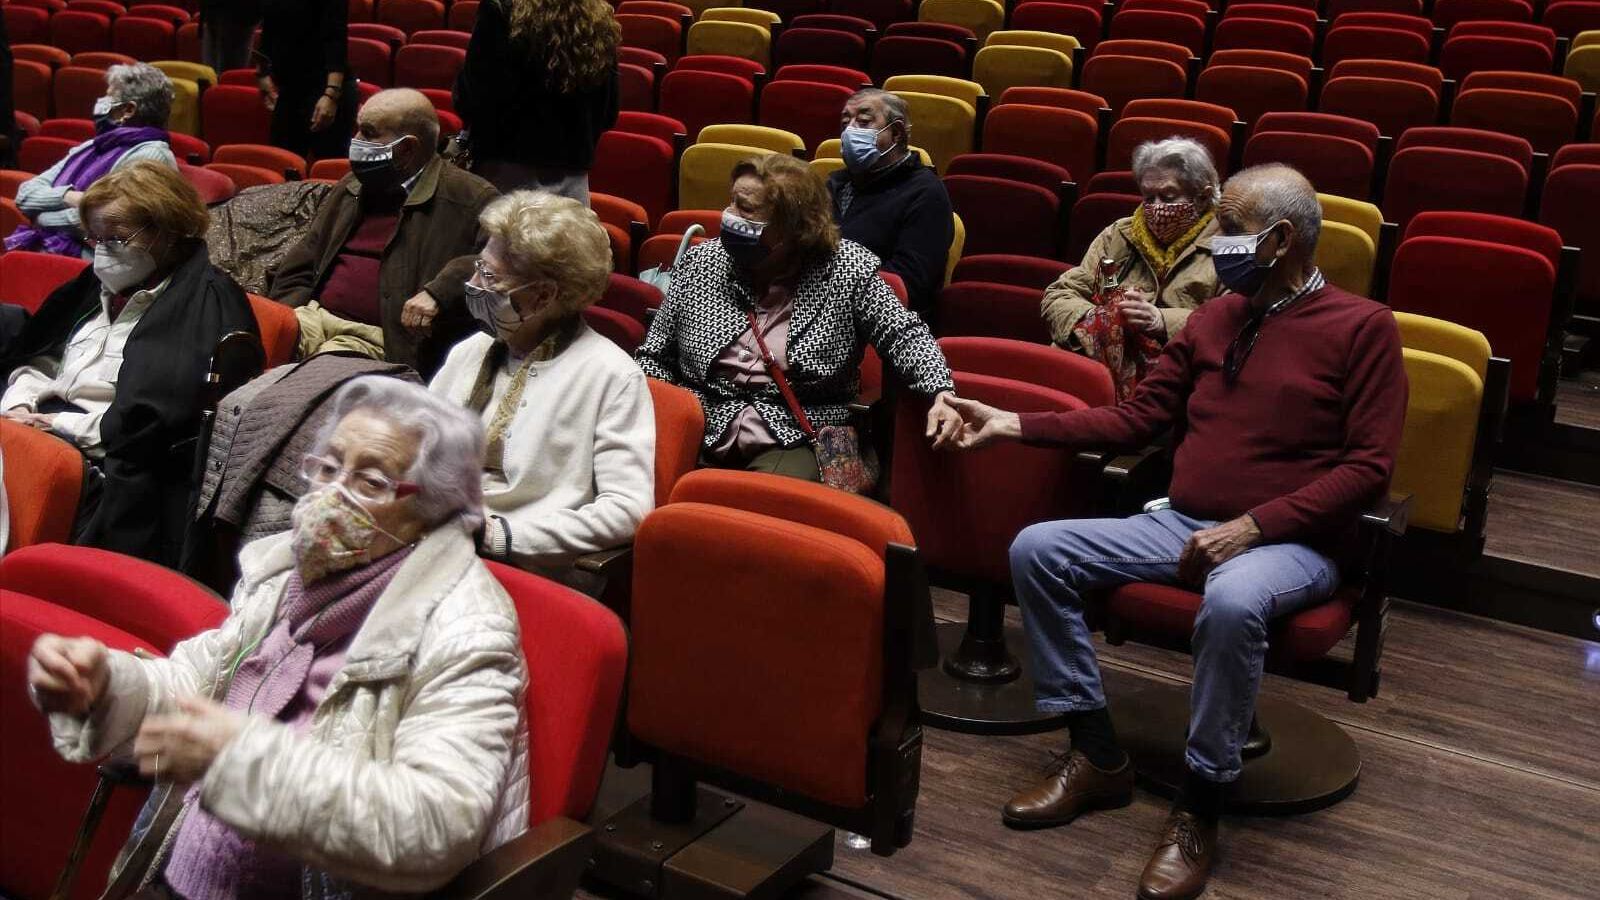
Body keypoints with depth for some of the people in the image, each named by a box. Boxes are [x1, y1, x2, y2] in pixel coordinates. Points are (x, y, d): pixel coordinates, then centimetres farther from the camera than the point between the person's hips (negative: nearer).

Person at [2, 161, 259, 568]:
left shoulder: (207, 299, -5)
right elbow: (39, 357, 24)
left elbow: (165, 413, -15)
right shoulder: (99, 283, 21)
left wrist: (70, 427, -14)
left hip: (113, 458, -7)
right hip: (46, 425, 8)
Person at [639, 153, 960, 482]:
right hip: (701, 435, 2)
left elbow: (903, 334, -1)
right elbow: (655, 358, 13)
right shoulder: (700, 263, 9)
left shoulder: (846, 269, 1)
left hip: (794, 442, -2)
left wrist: (941, 393, -19)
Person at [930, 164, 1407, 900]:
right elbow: (1136, 417, 14)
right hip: (1181, 525, 6)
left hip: (1290, 542, -6)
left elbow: (1369, 467, -10)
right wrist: (1013, 425, 6)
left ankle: (1199, 806, -20)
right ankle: (1097, 757, -4)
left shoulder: (1362, 327, -5)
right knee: (1037, 549, -11)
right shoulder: (1212, 319, 12)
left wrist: (1252, 526, -19)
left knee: (1231, 602, -40)